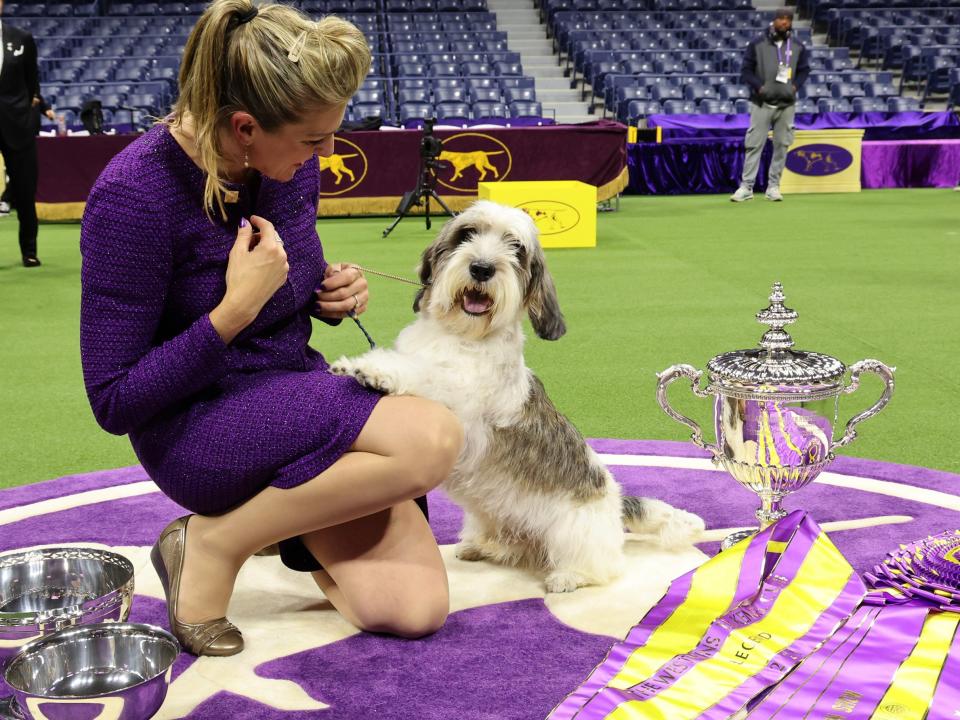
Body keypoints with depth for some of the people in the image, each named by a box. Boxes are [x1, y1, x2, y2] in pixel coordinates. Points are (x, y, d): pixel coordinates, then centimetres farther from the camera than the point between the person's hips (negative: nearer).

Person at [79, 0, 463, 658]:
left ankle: (288, 515, 15)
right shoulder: (134, 196, -21)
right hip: (195, 433, -6)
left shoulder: (292, 165, -3)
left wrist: (335, 293, -5)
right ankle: (214, 544, -11)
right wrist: (235, 308, -25)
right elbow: (115, 403, -17)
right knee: (433, 438, -30)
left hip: (298, 399, 6)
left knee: (415, 608, -11)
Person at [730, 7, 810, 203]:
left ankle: (773, 186, 11)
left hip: (786, 104, 3)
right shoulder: (757, 44, 0)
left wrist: (795, 86, -2)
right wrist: (759, 86, -12)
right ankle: (746, 187, -1)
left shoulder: (798, 47, 7)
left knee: (781, 144, 3)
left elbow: (804, 70, 16)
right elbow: (746, 71, 2)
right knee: (754, 144, -4)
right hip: (762, 103, -3)